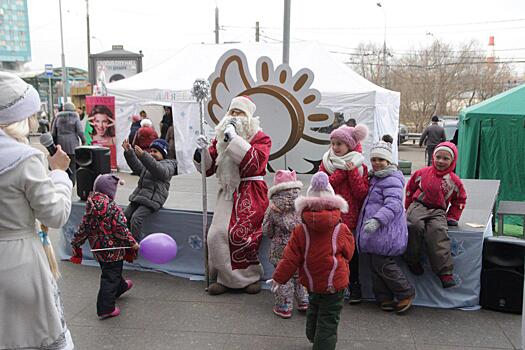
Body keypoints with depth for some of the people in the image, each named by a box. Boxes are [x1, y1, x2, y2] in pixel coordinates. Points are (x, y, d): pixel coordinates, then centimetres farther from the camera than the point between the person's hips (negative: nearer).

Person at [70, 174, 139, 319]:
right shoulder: (114, 209, -23)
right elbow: (121, 231, -21)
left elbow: (83, 228, 3)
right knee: (110, 278, 2)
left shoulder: (90, 207, -3)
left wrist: (76, 243, 14)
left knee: (108, 271, 28)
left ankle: (120, 287, 54)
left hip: (97, 249, 8)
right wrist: (132, 243, -8)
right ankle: (106, 309, 7)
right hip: (112, 250, -8)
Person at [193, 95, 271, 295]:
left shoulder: (260, 138, 0)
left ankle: (249, 277, 2)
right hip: (228, 192, 5)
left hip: (251, 193, -5)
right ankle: (227, 277, 7)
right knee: (216, 234, -10)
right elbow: (208, 168, 14)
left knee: (238, 233, -20)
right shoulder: (221, 137, 14)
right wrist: (202, 151, -6)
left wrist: (234, 139, -19)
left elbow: (254, 163, -20)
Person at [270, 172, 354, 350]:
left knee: (314, 310, 27)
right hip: (334, 282, -3)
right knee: (328, 319, 5)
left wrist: (279, 277, 3)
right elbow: (348, 252, 1)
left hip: (311, 282, 3)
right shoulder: (341, 229, -12)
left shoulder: (300, 230, -10)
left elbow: (290, 257, -8)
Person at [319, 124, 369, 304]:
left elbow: (362, 193, -7)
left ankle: (354, 286, 19)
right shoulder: (326, 163, 8)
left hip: (350, 216, -1)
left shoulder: (360, 166, 3)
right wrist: (342, 173, -13)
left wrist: (352, 172, -14)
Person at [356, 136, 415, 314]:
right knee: (374, 265, 10)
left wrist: (377, 220, -36)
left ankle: (406, 293, 11)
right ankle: (385, 298, 20)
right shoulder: (374, 178, 19)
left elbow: (393, 205, -26)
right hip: (372, 232, 9)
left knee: (382, 264, -8)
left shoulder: (392, 180, -13)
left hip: (385, 232, -9)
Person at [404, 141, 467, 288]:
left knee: (437, 231, -32)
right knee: (415, 225, -34)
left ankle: (445, 272, -32)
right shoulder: (422, 173, 7)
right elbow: (410, 189, 19)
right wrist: (409, 208, 15)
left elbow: (460, 200, 20)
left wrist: (452, 217, 11)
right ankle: (413, 261, -14)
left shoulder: (454, 181, 7)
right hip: (418, 206, 0)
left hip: (438, 211, 0)